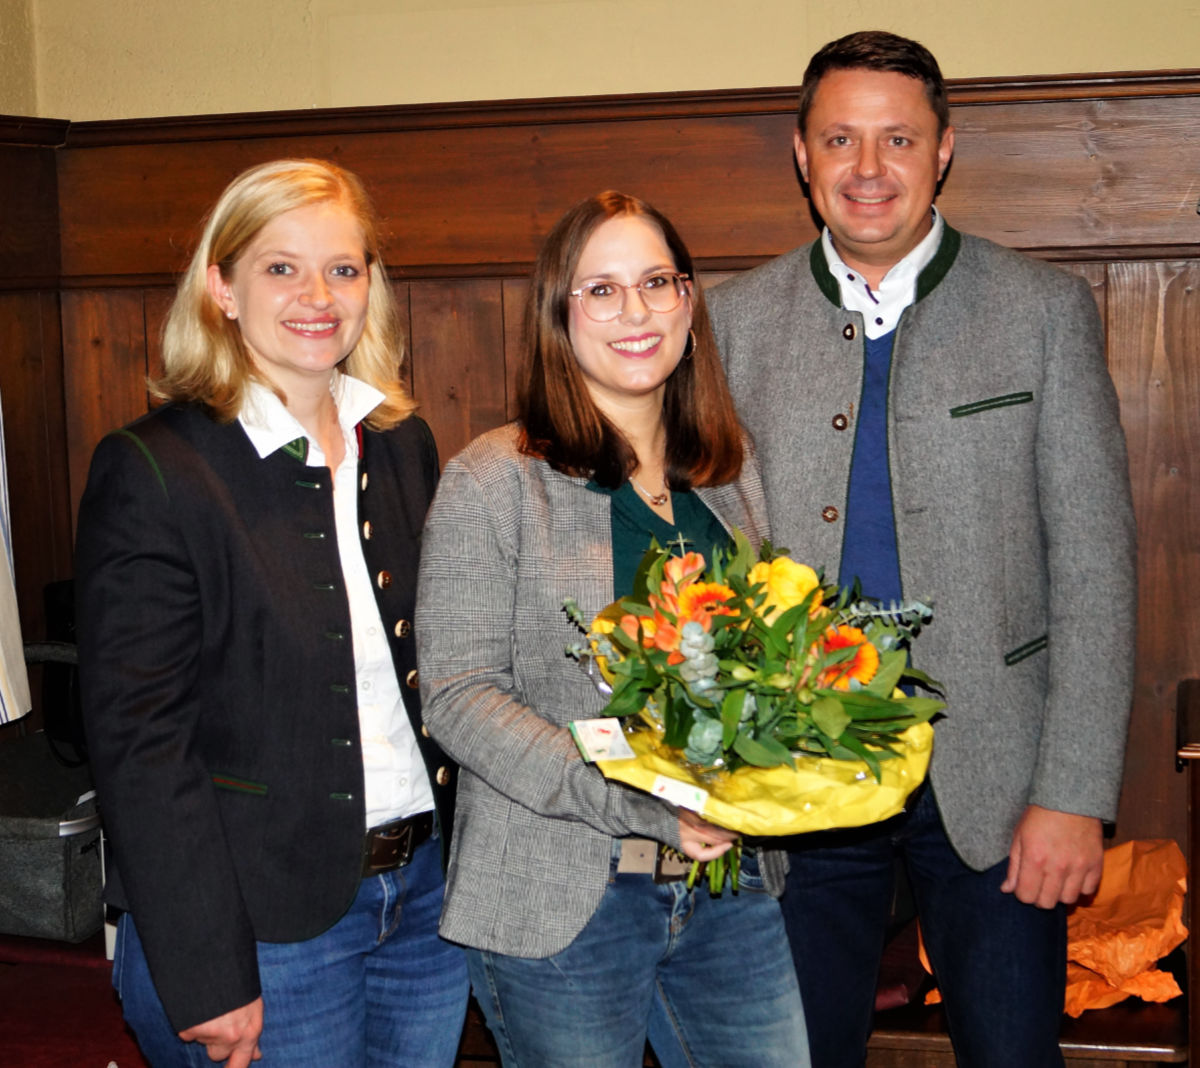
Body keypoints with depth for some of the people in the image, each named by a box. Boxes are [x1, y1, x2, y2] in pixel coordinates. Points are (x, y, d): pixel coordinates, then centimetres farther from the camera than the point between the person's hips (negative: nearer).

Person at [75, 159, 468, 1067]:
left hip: (427, 895, 6)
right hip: (264, 927, -5)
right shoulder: (151, 471, -12)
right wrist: (207, 982, -16)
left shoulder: (403, 444, 7)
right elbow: (139, 739, -14)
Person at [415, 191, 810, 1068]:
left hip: (734, 889, 5)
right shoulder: (493, 480, -8)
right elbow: (457, 694, -13)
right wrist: (641, 806, -21)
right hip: (560, 900, -4)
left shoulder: (733, 476, 9)